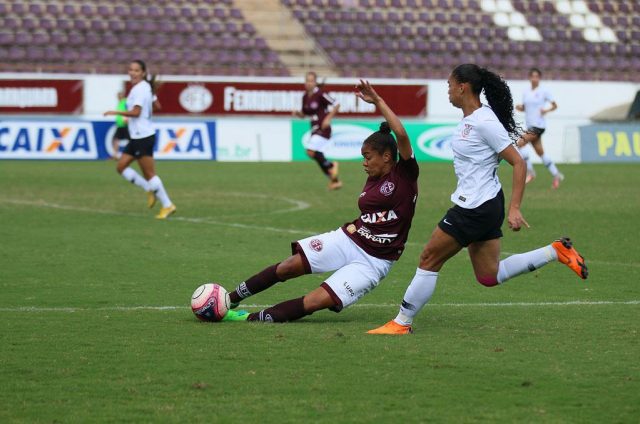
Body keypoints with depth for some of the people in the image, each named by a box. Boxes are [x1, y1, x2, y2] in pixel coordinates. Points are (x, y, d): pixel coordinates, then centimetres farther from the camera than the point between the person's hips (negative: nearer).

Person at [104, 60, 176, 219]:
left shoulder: (140, 89, -16)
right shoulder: (143, 87, 12)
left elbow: (136, 112, -24)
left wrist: (116, 112, -14)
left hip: (143, 137, -10)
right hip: (137, 136, 10)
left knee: (149, 173, -5)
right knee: (121, 167, 10)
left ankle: (167, 205, 2)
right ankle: (150, 190, 15)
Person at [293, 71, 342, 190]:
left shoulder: (320, 94, -13)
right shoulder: (305, 97, 9)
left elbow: (336, 105, -10)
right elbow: (304, 114, 21)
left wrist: (328, 118, -18)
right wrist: (297, 113, -1)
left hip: (323, 129, -8)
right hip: (315, 129, 8)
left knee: (311, 152, -23)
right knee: (318, 157, 11)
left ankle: (330, 166, -1)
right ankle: (335, 180, 24)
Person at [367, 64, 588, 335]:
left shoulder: (484, 122, -19)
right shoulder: (469, 119, 10)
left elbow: (519, 164, -19)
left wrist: (514, 209, -23)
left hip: (477, 208, -10)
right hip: (480, 206, 10)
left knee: (429, 260, -2)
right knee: (489, 276, 13)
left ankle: (401, 323, 7)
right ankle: (555, 252, 15)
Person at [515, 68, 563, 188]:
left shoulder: (544, 91, -6)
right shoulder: (526, 92, 11)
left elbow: (555, 105, 0)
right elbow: (524, 107, 20)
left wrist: (547, 110, -19)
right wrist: (519, 107, -2)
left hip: (538, 125, -7)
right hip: (530, 125, 7)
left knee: (519, 143, -19)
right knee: (540, 152, 12)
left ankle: (530, 171, -11)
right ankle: (556, 175, 24)